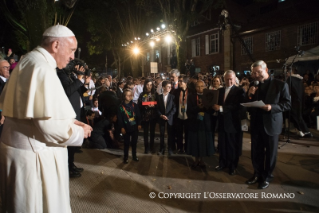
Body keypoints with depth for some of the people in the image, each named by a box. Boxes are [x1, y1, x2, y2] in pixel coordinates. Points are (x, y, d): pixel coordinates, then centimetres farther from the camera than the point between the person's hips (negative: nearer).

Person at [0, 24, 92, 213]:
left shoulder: (28, 62, 9)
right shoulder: (42, 68, -22)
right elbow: (51, 126, -27)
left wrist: (67, 121, 9)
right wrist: (79, 132, -9)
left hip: (17, 145, 10)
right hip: (34, 155, -10)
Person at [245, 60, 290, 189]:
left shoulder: (280, 85, -5)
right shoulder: (254, 87, 8)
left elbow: (287, 104, -8)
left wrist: (272, 107, -25)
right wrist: (249, 95, -12)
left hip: (271, 124, -4)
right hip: (256, 124, 4)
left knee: (270, 153, 10)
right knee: (256, 152, 12)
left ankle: (267, 177, 26)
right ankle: (258, 174, 28)